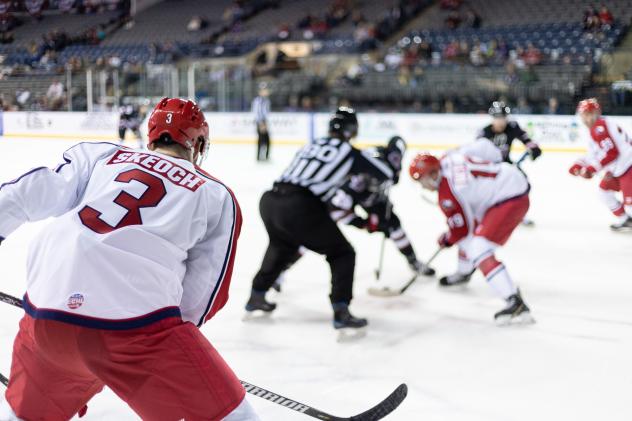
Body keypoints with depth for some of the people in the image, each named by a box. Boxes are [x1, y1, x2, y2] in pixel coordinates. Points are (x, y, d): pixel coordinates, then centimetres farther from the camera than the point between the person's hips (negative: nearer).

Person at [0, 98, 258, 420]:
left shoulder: (103, 154, 22)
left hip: (46, 312, 4)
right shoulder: (218, 196, 16)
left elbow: (34, 193, 12)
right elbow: (204, 291, 13)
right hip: (134, 320, -4)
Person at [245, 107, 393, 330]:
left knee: (282, 247, 36)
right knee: (342, 254, 10)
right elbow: (386, 173, 16)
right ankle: (341, 312, -1)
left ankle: (256, 297, 45)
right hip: (299, 208, -7)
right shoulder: (349, 152, 8)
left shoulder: (311, 145, 25)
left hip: (269, 200, 7)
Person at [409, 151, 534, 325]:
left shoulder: (447, 193, -18)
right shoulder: (448, 159, 4)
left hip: (510, 199, -10)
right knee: (469, 234, 26)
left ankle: (516, 304, -29)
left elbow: (461, 227, -9)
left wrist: (447, 240, 13)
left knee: (478, 249, -18)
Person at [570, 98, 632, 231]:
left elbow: (610, 153, -26)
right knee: (604, 189, 20)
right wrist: (579, 164, 10)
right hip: (619, 167, 11)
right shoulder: (595, 129, 17)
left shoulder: (600, 127, -17)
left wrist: (591, 169, -23)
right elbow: (594, 155, 23)